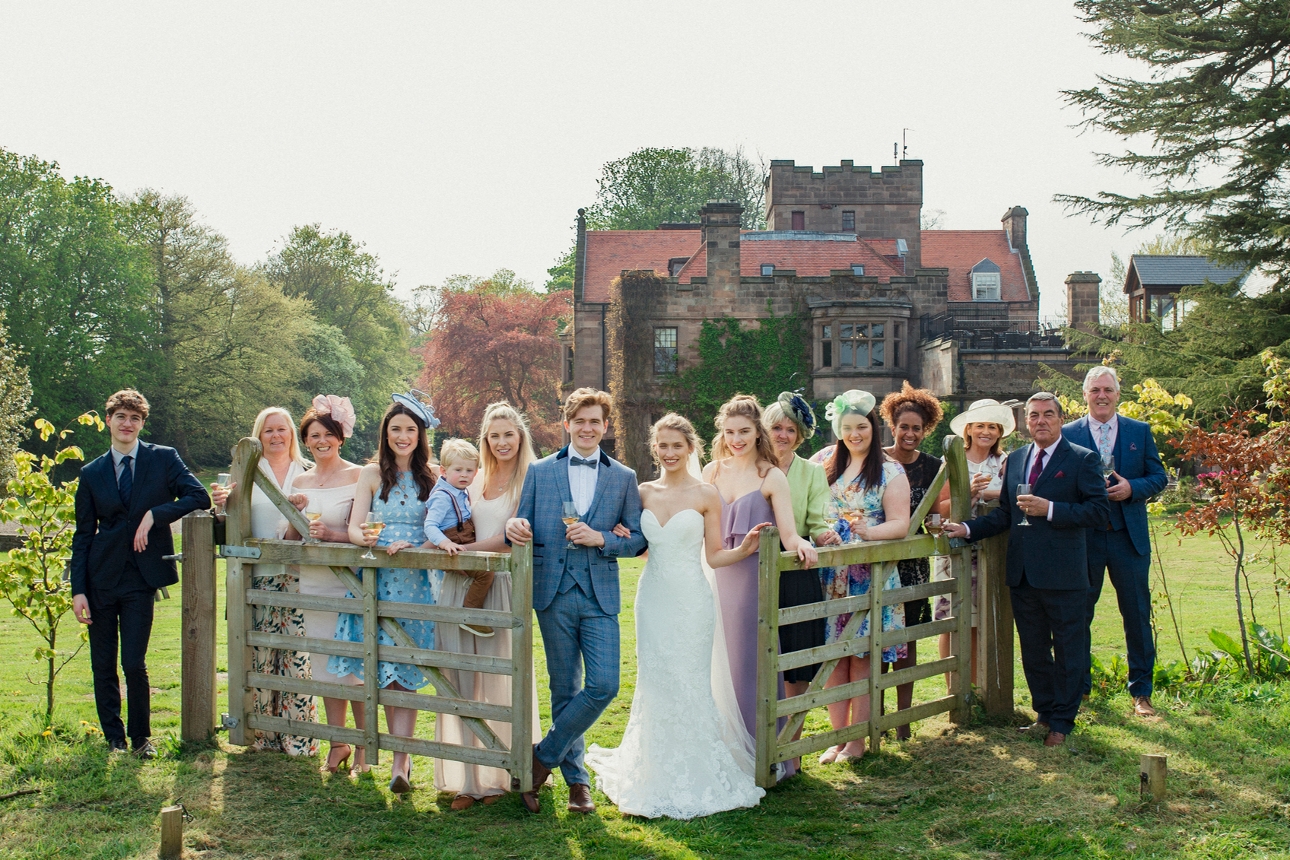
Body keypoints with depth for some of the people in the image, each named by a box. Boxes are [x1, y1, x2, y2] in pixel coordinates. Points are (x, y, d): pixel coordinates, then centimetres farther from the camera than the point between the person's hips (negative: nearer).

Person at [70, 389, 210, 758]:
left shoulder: (164, 458, 3)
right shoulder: (92, 473, 7)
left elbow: (200, 496, -7)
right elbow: (82, 535, 7)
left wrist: (155, 515, -16)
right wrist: (78, 590, -1)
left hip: (141, 576, -2)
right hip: (102, 577, 2)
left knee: (134, 663, -5)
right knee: (103, 666, 6)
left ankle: (141, 737, 15)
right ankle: (114, 738, 21)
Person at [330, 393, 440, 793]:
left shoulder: (431, 477, 7)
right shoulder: (373, 473, 7)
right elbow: (353, 528, 0)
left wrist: (413, 546, -15)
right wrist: (365, 538, -23)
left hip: (417, 580, -1)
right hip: (377, 579, 1)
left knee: (405, 670, -6)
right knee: (384, 670, -1)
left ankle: (400, 762, -8)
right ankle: (403, 756, 11)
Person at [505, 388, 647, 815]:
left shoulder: (624, 478, 8)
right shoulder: (539, 472, 8)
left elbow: (638, 538, 6)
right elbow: (525, 529, 7)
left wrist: (601, 538, -12)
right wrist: (514, 527, -17)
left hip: (601, 595, 0)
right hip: (554, 592, 0)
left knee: (604, 685, -10)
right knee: (564, 688, 6)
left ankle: (544, 756, 7)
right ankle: (576, 778, 19)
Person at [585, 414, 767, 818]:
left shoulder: (706, 495, -3)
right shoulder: (644, 493, 7)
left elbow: (715, 556, -1)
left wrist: (745, 549, -18)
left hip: (692, 599, -3)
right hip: (652, 598, 4)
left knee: (690, 686, 0)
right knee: (655, 685, 6)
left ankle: (696, 778, 13)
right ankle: (658, 775, 17)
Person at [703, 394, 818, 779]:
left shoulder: (771, 477, -4)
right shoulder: (712, 472, 9)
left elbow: (788, 534, -11)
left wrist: (801, 544, -33)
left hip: (754, 579, -4)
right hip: (717, 577, 4)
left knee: (751, 661, -1)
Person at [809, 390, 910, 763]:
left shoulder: (890, 472, -1)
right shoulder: (825, 462, 9)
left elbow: (900, 524, -7)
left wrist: (869, 531, -24)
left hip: (868, 578, -3)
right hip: (829, 577, 3)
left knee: (861, 658, -1)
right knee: (833, 658, 3)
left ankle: (857, 740, 8)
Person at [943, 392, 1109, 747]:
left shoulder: (1083, 460, -4)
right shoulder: (1015, 460, 13)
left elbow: (1099, 512, -13)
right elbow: (1004, 514, 16)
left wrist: (1050, 509, -19)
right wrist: (967, 528, 2)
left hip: (1063, 574, -5)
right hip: (1023, 572, 5)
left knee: (1068, 650, 5)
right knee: (1033, 650, 14)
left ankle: (1062, 721, 17)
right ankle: (1044, 714, 28)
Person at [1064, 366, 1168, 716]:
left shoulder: (1140, 431, 6)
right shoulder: (1068, 434, 2)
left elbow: (1159, 476, 6)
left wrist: (1132, 488, -13)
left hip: (1129, 537, 1)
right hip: (1083, 538, -1)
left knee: (1137, 614, 5)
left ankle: (1141, 691, 16)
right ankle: (1078, 686, 20)